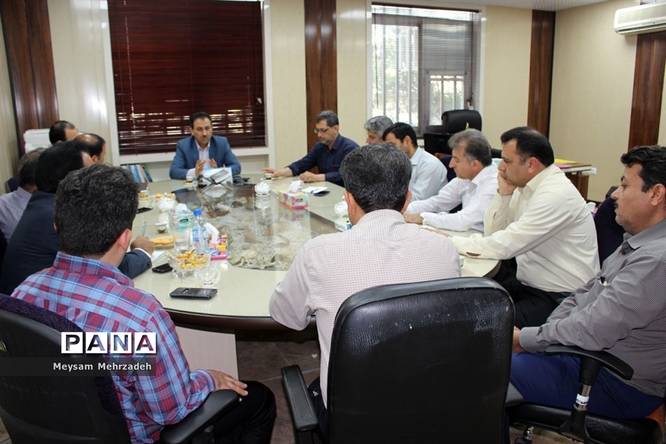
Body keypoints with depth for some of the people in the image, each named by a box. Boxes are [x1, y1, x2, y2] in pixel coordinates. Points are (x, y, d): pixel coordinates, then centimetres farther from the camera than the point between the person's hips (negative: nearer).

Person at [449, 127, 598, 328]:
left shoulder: (556, 194, -21)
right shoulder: (524, 185, 6)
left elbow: (505, 246, -23)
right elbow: (492, 233, 9)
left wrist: (451, 242, -14)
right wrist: (503, 194, -4)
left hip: (560, 297, -8)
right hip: (529, 283, 8)